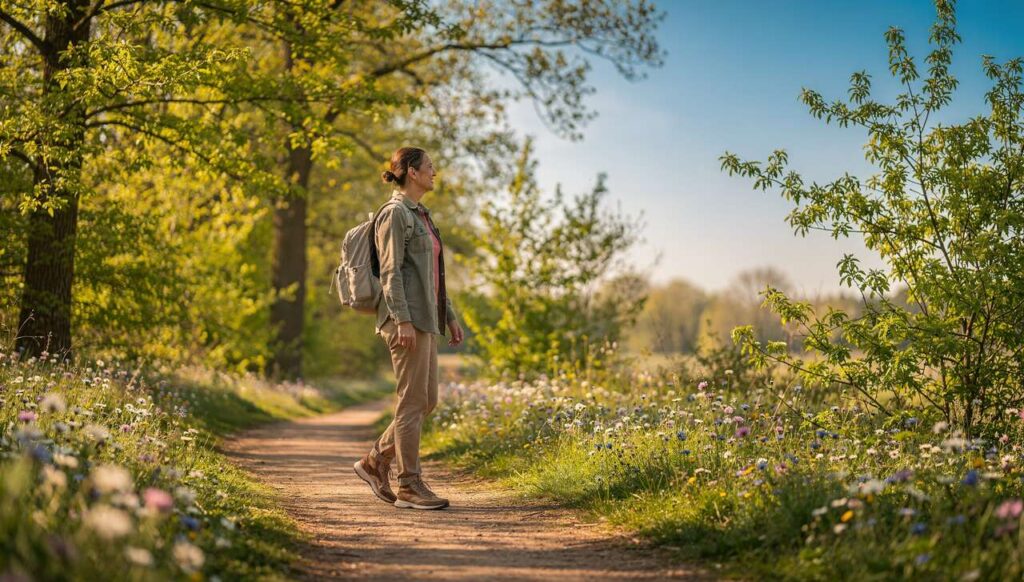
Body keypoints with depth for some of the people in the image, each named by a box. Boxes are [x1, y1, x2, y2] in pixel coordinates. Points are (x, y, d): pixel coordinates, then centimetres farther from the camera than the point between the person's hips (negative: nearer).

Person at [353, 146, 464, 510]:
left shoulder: (421, 215, 21)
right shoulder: (395, 213, -8)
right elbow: (390, 271, -16)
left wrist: (449, 316, 21)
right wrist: (403, 320, -23)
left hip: (426, 319, 10)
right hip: (407, 319, -10)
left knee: (427, 400, 10)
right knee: (413, 401, -6)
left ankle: (375, 461, 18)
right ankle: (409, 486, 0)